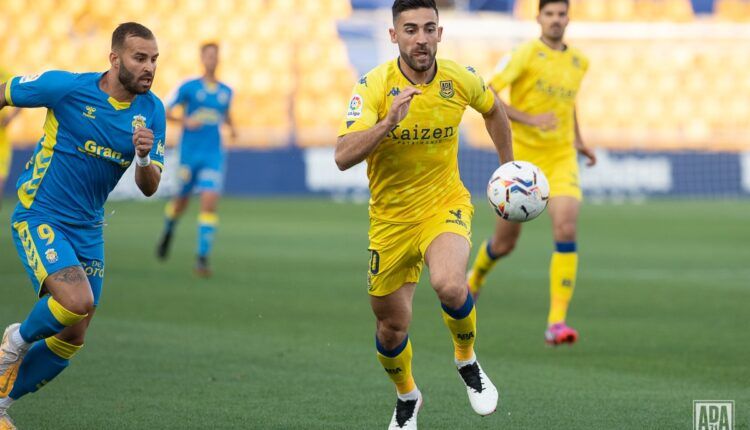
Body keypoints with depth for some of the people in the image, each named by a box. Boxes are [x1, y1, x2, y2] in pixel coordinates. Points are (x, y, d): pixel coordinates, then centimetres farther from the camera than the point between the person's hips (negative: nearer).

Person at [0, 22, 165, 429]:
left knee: (72, 338, 7)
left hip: (87, 230, 6)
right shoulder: (67, 87, -17)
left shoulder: (151, 111, -3)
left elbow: (149, 188, -3)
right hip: (39, 217, -6)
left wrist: (144, 159, -26)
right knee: (77, 300, -28)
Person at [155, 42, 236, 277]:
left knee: (210, 202, -14)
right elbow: (167, 112, 0)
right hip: (189, 153, -1)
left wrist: (231, 127, 6)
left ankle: (202, 257, -13)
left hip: (213, 156, 1)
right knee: (182, 200, 13)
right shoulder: (189, 87, -2)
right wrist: (185, 120, -18)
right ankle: (168, 232, 48)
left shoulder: (226, 91, 8)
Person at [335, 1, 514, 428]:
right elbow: (343, 157, -30)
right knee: (392, 325, 8)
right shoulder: (374, 86, -18)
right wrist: (389, 122, -42)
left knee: (449, 285, -31)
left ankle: (467, 360, 0)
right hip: (390, 217, 0)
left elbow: (494, 109, 15)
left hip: (445, 205, 0)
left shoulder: (461, 80, -10)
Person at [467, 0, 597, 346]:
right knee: (504, 243, 8)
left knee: (566, 230, -21)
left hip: (561, 159, 3)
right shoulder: (526, 54, -9)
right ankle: (475, 278, 45)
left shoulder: (579, 62, 8)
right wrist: (530, 119, -25)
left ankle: (557, 322, -22)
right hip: (522, 157, -3)